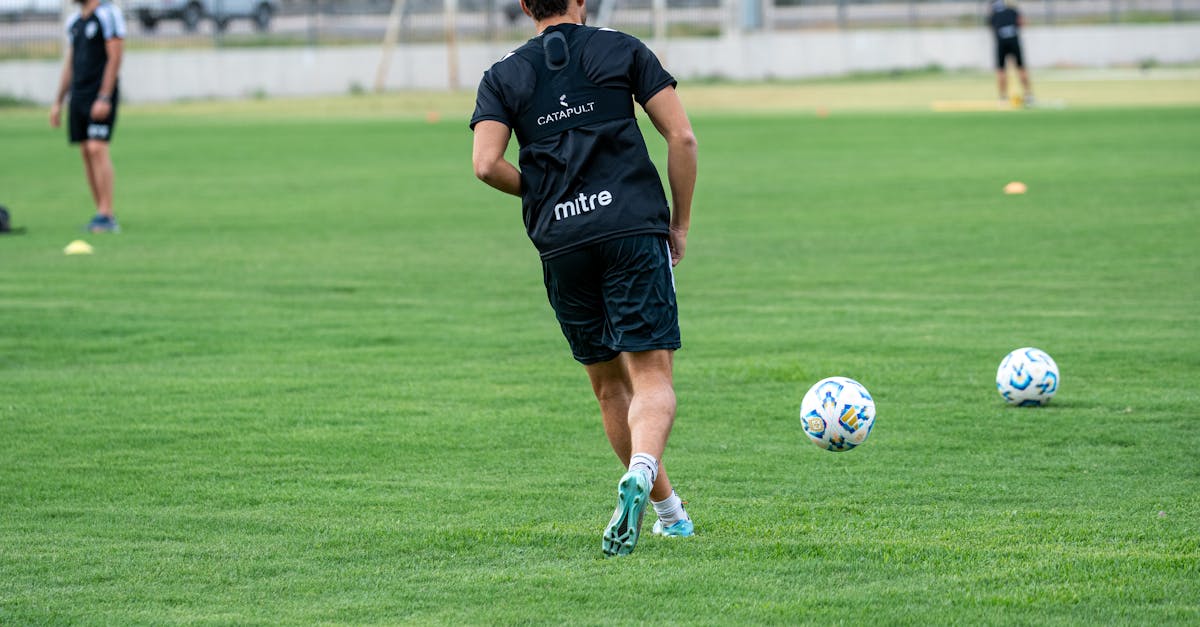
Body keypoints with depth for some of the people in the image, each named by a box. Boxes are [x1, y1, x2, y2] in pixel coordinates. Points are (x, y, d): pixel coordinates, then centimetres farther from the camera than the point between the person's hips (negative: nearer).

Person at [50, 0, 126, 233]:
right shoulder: (74, 21, 16)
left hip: (101, 95, -8)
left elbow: (114, 58, -13)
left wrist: (104, 98, -19)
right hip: (78, 96, 8)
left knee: (97, 149, -16)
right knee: (86, 153, 5)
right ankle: (103, 214, 9)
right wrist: (58, 101, 19)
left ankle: (106, 215, -17)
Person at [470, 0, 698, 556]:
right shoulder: (622, 51, 9)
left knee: (609, 385, 16)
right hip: (634, 227, -2)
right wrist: (680, 223, 11)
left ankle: (669, 511, 22)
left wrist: (539, 192, 15)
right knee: (653, 378, -6)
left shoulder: (504, 76, 11)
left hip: (561, 245, 2)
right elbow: (681, 136, 2)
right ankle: (641, 473, -35)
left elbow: (487, 164, -3)